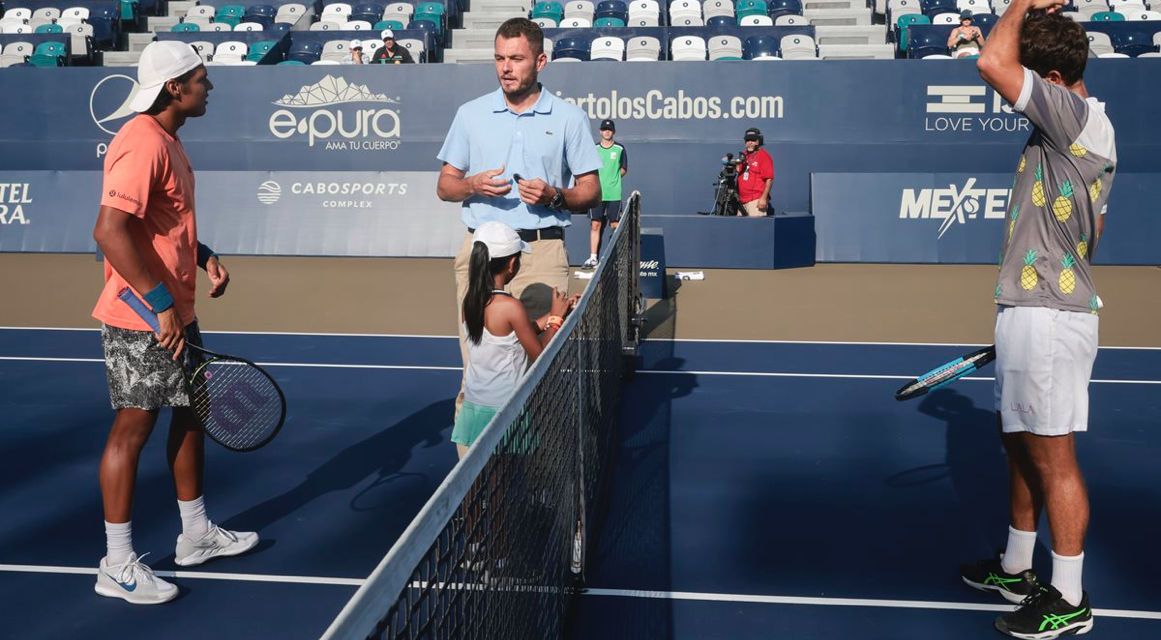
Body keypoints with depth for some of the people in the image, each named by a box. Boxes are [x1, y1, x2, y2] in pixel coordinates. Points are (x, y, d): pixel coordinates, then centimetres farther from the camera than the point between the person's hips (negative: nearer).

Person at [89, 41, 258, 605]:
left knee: (192, 415, 17)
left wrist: (204, 257, 9)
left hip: (176, 312, 10)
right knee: (133, 428, -1)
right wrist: (160, 305, -27)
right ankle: (117, 566, 12)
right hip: (142, 319, -10)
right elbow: (109, 231, -28)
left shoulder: (169, 140, 13)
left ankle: (196, 533, 32)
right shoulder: (142, 144, -20)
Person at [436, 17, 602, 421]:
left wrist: (554, 196, -12)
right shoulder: (471, 114, 13)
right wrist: (473, 185, -6)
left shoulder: (569, 118, 7)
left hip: (543, 250, -1)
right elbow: (444, 186, 15)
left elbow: (591, 193, 8)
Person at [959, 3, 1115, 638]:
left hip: (1048, 318, -10)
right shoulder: (1082, 129, 15)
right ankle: (1017, 569, 33)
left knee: (1052, 458, -1)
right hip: (1030, 314, 10)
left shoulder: (1078, 116, -15)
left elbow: (992, 62, -27)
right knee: (1020, 444, 18)